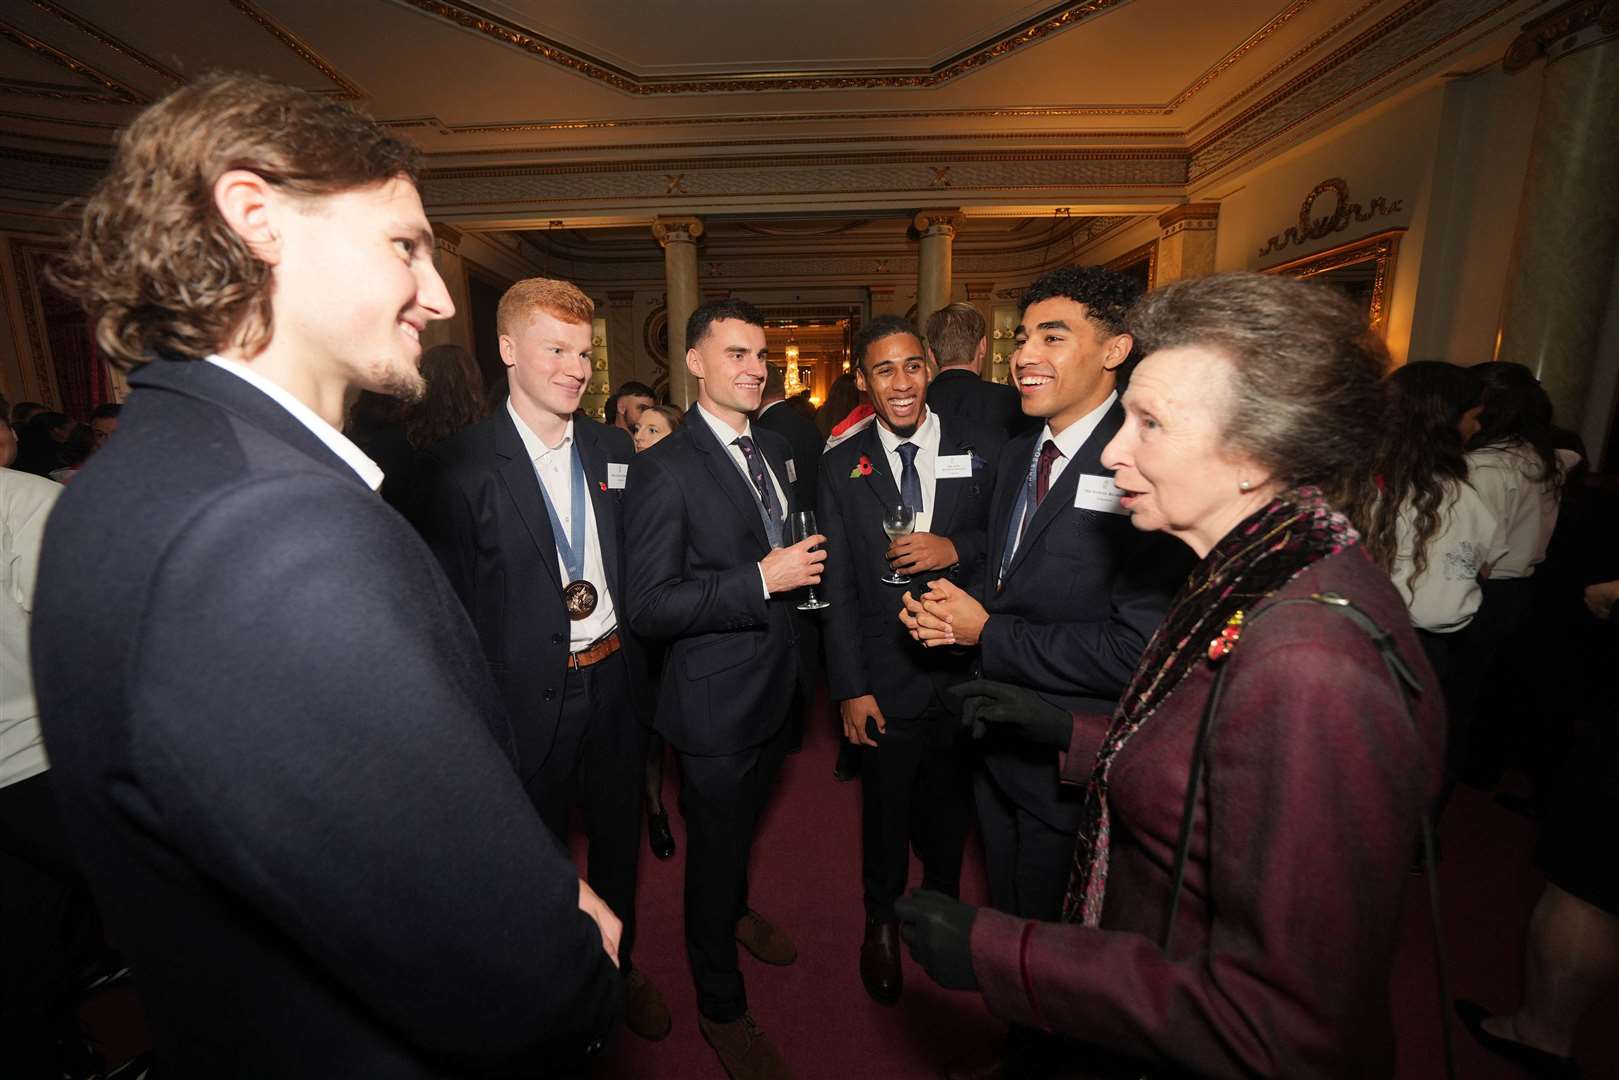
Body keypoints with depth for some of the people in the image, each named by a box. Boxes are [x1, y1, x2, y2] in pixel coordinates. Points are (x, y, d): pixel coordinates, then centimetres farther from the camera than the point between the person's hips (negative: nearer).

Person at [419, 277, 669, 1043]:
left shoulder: (615, 451, 1)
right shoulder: (460, 465, -12)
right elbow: (452, 604, -10)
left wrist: (638, 661, 0)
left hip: (614, 680, 4)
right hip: (531, 694, -4)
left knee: (618, 840, 23)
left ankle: (619, 968, 49)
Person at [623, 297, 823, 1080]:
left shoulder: (774, 449, 4)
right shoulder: (663, 470, -19)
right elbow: (648, 607, -25)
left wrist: (803, 563, 1)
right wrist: (762, 580, -28)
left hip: (775, 684, 7)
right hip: (715, 699, -7)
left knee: (744, 824, 30)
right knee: (714, 846, 14)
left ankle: (735, 911, 60)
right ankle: (720, 1008, 39)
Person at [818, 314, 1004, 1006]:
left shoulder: (983, 449, -3)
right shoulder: (842, 467, -4)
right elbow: (838, 586, -4)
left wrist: (958, 551, -20)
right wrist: (850, 688, -7)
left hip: (965, 670, 1)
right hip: (886, 681, -1)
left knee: (950, 806, 22)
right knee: (885, 811, 17)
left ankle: (942, 905, 51)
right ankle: (882, 921, 45)